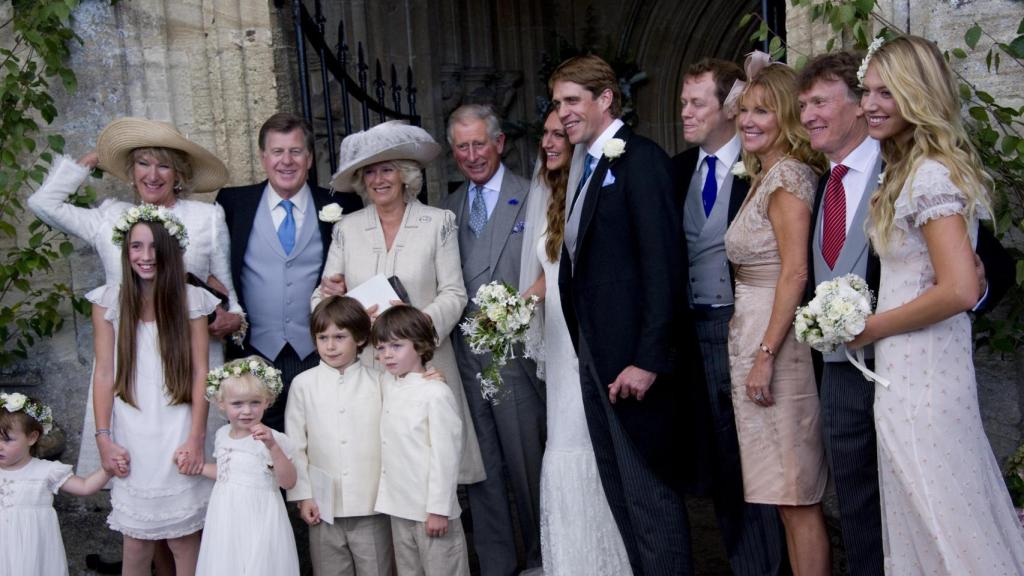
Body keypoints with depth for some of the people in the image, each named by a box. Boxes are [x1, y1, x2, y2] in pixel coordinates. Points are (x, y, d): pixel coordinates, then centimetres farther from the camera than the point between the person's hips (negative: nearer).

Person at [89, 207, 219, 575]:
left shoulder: (191, 300, 1)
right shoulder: (109, 301, 2)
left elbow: (200, 373, 0)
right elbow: (104, 373, 2)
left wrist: (195, 439, -6)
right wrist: (103, 438, -4)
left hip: (178, 439, 0)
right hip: (131, 441, 1)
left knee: (184, 541, 3)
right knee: (135, 545, 5)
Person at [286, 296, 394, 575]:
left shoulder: (378, 381, -1)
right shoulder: (303, 383, 0)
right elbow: (295, 444, 3)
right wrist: (303, 495, 1)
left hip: (372, 505, -1)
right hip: (324, 506, 1)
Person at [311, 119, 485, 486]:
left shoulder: (438, 222, 3)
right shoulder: (346, 228, 9)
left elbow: (454, 293, 0)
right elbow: (320, 302, 10)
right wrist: (330, 294, -13)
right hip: (362, 368, 2)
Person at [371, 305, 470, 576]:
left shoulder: (436, 394, -16)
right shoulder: (389, 386, 5)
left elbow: (445, 456, -16)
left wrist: (438, 509, -16)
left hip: (430, 509, -8)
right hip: (399, 508, 8)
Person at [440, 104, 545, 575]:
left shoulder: (533, 198, -2)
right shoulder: (447, 209, 14)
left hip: (516, 354, -4)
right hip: (463, 355, 5)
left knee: (527, 462, 3)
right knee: (482, 469, 11)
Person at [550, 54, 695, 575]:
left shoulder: (640, 159, -10)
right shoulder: (584, 166, 16)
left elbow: (663, 266, -17)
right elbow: (585, 264, 13)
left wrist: (648, 360, -21)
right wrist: (585, 350, 6)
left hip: (632, 357, -9)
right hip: (593, 355, 9)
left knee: (649, 492, -1)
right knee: (619, 490, 16)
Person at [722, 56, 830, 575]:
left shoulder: (787, 174, -12)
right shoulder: (766, 175, 17)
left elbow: (794, 272, -19)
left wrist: (765, 355, -21)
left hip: (775, 338, -10)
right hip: (751, 332, 10)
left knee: (796, 497, -4)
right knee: (787, 493, 14)